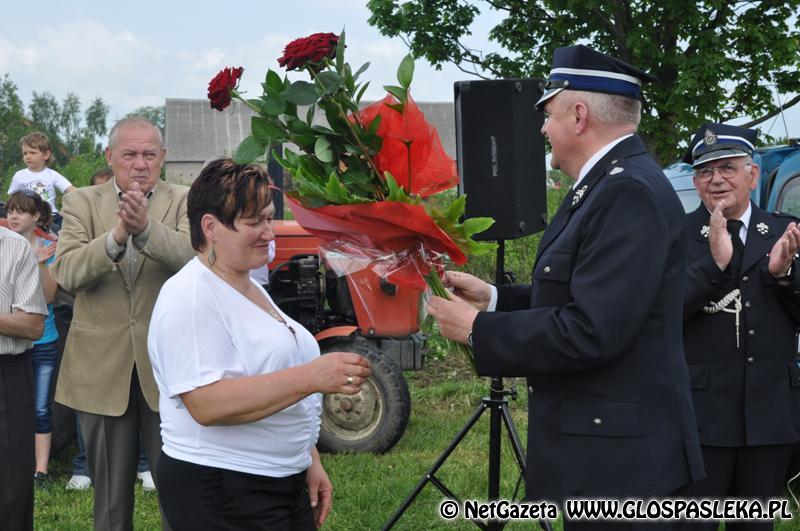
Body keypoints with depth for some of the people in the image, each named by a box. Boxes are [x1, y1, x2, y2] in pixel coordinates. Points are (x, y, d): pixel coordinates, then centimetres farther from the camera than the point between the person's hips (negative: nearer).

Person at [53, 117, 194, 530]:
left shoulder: (183, 202, 1)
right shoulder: (81, 202, 3)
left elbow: (195, 255, -18)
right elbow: (66, 273, -11)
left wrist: (146, 227, -36)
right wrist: (117, 236, -28)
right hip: (102, 368, 1)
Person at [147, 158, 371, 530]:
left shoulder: (253, 290, 12)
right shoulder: (190, 296, -15)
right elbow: (205, 403, -26)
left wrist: (309, 461, 17)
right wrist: (309, 377, -30)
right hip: (222, 497, -8)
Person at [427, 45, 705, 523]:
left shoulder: (631, 194, -21)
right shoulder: (607, 184, 12)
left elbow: (590, 332, -27)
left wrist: (476, 330, -16)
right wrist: (493, 298, 6)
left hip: (622, 456, -10)